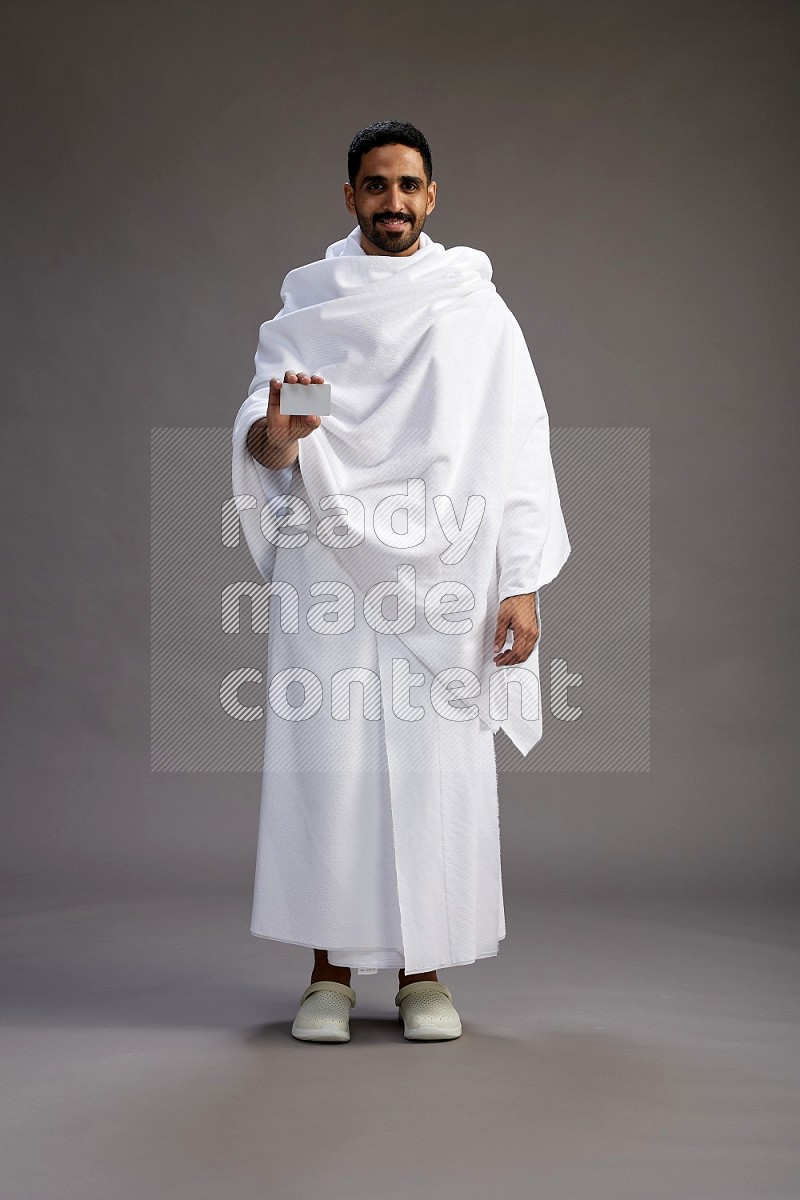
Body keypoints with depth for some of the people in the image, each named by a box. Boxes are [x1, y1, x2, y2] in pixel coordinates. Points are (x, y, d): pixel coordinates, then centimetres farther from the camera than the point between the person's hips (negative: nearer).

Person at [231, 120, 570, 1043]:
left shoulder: (478, 310, 10)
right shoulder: (304, 309, 11)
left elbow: (520, 448, 5)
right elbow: (258, 436, 1)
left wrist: (522, 584, -4)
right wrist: (271, 435, -25)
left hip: (443, 572, 0)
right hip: (327, 565, 0)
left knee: (439, 769, -2)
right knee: (328, 762, -2)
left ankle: (424, 973, 10)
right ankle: (330, 971, 9)